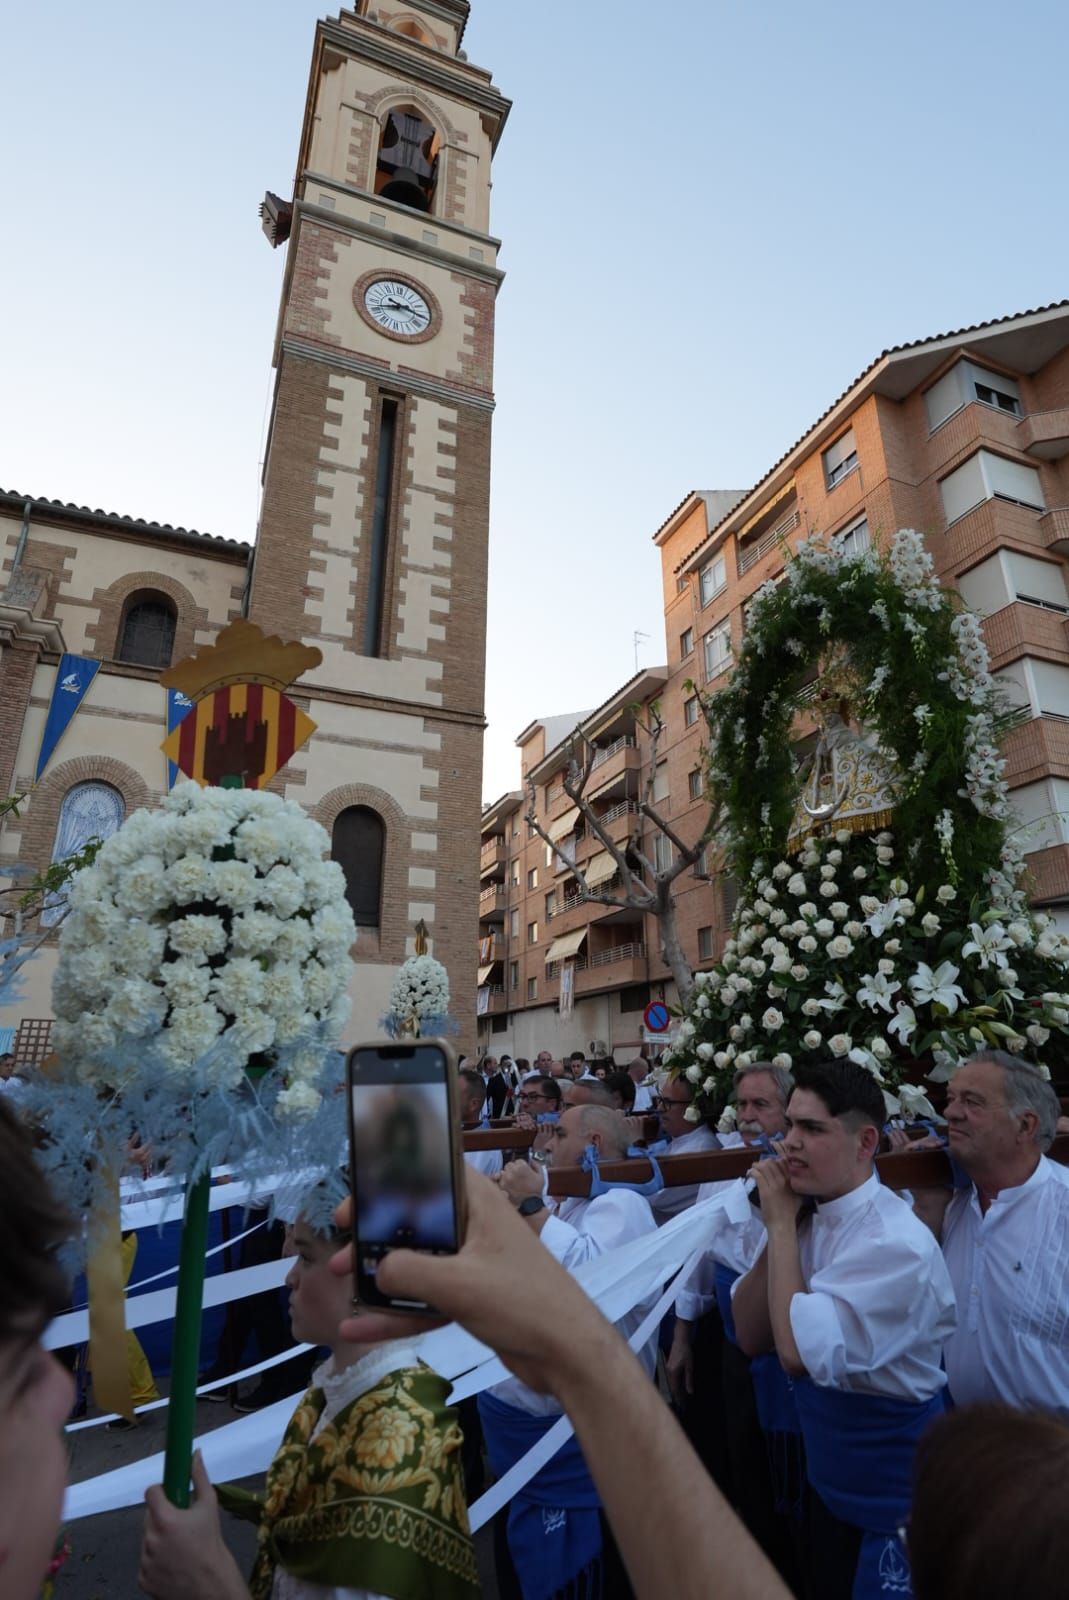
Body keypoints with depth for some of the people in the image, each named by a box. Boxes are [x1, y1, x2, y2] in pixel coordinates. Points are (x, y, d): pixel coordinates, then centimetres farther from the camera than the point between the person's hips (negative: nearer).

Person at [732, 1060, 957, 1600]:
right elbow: (750, 1338, -5)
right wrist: (780, 1228, -17)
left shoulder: (897, 1243, -29)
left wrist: (781, 1224, -26)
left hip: (895, 1495, -7)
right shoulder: (811, 1218, -6)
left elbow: (800, 1353, -33)